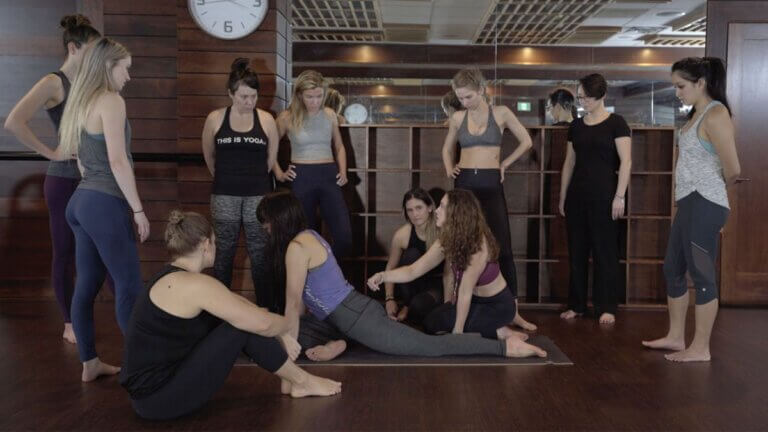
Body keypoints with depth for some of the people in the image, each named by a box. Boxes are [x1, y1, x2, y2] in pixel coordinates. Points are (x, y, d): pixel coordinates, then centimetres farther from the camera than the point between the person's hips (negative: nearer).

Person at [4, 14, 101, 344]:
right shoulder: (53, 83, -10)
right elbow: (13, 122, -22)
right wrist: (50, 153, -16)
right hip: (65, 180, -6)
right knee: (65, 253, 6)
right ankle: (70, 325, 18)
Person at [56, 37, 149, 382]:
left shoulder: (81, 102, 16)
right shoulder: (111, 100, -11)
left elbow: (67, 153, 23)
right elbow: (118, 161, -18)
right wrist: (138, 210, -15)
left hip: (82, 200, 9)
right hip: (105, 204, -9)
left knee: (87, 284, 11)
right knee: (129, 285, -5)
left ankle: (89, 363, 19)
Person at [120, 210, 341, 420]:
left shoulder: (173, 278, 9)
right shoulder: (194, 284, -21)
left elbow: (233, 301, 16)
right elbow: (262, 324, -18)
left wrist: (278, 334, 13)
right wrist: (286, 324, 4)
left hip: (153, 385, 9)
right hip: (159, 398, -9)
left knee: (238, 315, 9)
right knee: (244, 325, -12)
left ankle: (291, 378, 18)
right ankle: (301, 381, 8)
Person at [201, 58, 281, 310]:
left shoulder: (266, 120, -1)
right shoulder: (215, 119, -1)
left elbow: (271, 159, 8)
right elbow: (209, 156, 13)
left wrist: (254, 178, 11)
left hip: (258, 195, 0)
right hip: (225, 195, 0)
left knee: (260, 254, 4)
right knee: (223, 253, 8)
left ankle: (266, 308, 14)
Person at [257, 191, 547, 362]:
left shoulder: (297, 247, -15)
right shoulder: (308, 236, 16)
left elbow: (293, 302, -12)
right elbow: (303, 298, 24)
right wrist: (288, 332, 28)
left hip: (359, 319, -10)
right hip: (360, 309, 10)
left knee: (430, 346, -7)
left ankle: (504, 346, -7)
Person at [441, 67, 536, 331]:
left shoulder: (501, 113, 0)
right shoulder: (457, 118, 6)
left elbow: (526, 142, 9)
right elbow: (447, 148, 23)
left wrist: (505, 164, 4)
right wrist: (449, 169, 6)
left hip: (491, 184, -2)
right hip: (464, 183, 2)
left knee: (502, 247, -3)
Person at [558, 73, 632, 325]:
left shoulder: (616, 123, -4)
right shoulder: (576, 126, 11)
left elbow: (626, 162, -8)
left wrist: (620, 196, -14)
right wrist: (562, 195, 11)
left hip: (603, 194, -5)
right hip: (577, 194, 5)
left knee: (604, 251, 0)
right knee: (576, 251, 8)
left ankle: (606, 307, 9)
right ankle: (576, 304, 18)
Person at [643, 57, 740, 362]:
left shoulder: (715, 115, -14)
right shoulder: (696, 114, 15)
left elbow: (732, 170, -15)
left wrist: (712, 189, 4)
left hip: (704, 204, -10)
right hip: (688, 202, 10)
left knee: (702, 274, -2)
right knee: (673, 269, 15)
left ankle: (701, 348, 9)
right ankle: (676, 337, 27)